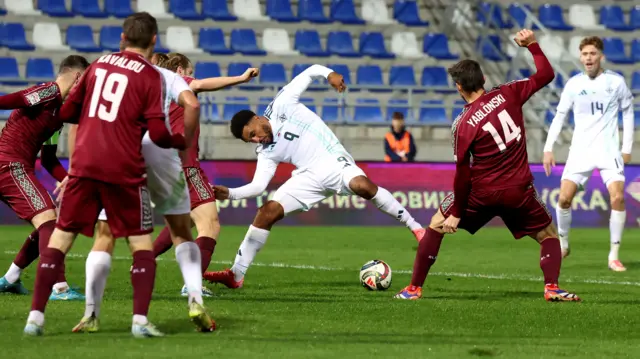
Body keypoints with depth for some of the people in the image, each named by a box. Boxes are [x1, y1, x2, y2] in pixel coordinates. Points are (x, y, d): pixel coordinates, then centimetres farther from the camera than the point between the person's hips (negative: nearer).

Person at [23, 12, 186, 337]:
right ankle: (140, 320, -2)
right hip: (124, 170, -3)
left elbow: (66, 112, 16)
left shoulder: (99, 64, 11)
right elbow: (158, 134, -9)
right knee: (141, 244, 8)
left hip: (84, 164, 3)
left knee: (60, 237, 8)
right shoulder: (151, 77, -2)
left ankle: (36, 316, 1)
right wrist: (179, 142, 11)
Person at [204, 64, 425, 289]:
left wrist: (329, 74, -15)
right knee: (267, 212, -8)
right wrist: (230, 193, -9)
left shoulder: (281, 107, 0)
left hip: (333, 162, -5)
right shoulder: (267, 152, 12)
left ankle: (415, 227, -24)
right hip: (309, 177, 5)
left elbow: (311, 72, 4)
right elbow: (258, 186, 5)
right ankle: (236, 275, -4)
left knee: (362, 186, -36)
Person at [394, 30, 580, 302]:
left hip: (482, 193, -2)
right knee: (549, 236, 19)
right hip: (519, 191, 2)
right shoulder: (507, 95, -6)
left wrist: (457, 213, -2)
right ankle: (551, 288, -6)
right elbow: (545, 75, 3)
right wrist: (532, 44, 13)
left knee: (437, 225, 18)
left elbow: (463, 173, -10)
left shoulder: (463, 125, -12)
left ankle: (414, 288, 17)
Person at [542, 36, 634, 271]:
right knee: (564, 198, -8)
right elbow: (560, 115, 7)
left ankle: (614, 256, -7)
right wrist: (548, 148, 1)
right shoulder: (574, 84, 2)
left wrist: (627, 148, 5)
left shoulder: (616, 82, -1)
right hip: (580, 150, 1)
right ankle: (563, 245, 18)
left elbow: (628, 112, 9)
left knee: (617, 198, -16)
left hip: (609, 150, -1)